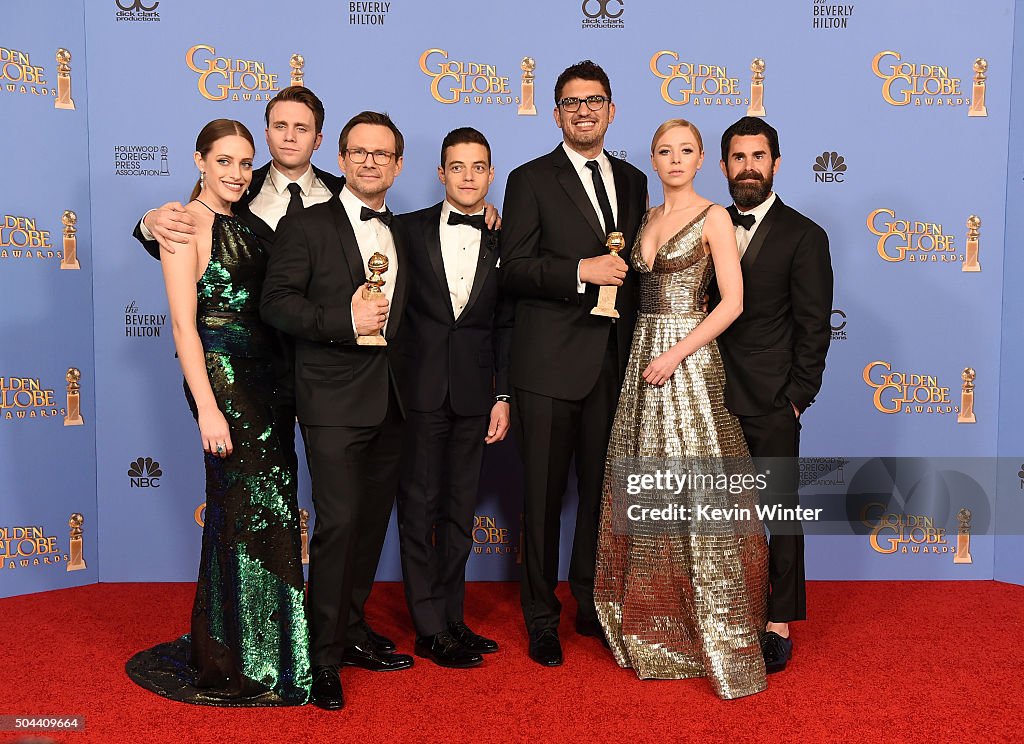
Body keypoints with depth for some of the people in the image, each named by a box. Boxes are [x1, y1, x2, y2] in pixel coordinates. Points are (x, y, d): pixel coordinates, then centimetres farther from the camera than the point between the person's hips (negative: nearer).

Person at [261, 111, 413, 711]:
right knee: (339, 521, -9)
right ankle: (323, 655, 5)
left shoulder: (403, 233, 15)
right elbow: (276, 303, -11)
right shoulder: (306, 227, -2)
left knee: (373, 521, 13)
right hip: (334, 401, -6)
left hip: (390, 402, 6)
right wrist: (344, 320, -20)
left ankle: (351, 631, 29)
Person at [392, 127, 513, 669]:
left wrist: (503, 396, 0)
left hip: (474, 394, 2)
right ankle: (430, 630, 10)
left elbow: (506, 326, 6)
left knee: (460, 509, 10)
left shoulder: (504, 241, 7)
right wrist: (389, 386, -7)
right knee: (419, 507, 2)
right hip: (419, 389, -2)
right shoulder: (409, 230, 2)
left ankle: (451, 618, 22)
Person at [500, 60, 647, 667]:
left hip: (615, 362, 5)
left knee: (603, 489, 13)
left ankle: (591, 603, 29)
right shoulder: (531, 180, -1)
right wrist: (581, 272, -20)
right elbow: (513, 270, -8)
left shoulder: (632, 180, 14)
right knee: (544, 494, 4)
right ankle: (542, 617, 19)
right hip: (551, 362, -4)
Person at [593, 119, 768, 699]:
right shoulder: (648, 219, 15)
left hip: (689, 359, -6)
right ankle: (654, 626, 21)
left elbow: (733, 302, -11)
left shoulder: (713, 217, -4)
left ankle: (716, 637, 6)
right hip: (644, 355, 7)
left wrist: (675, 354, -16)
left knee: (695, 487, -6)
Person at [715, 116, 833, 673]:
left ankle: (778, 625, 16)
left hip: (770, 404, -4)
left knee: (780, 513, 5)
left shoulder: (803, 236, -3)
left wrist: (797, 398, -9)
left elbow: (813, 328, -5)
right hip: (714, 398, 4)